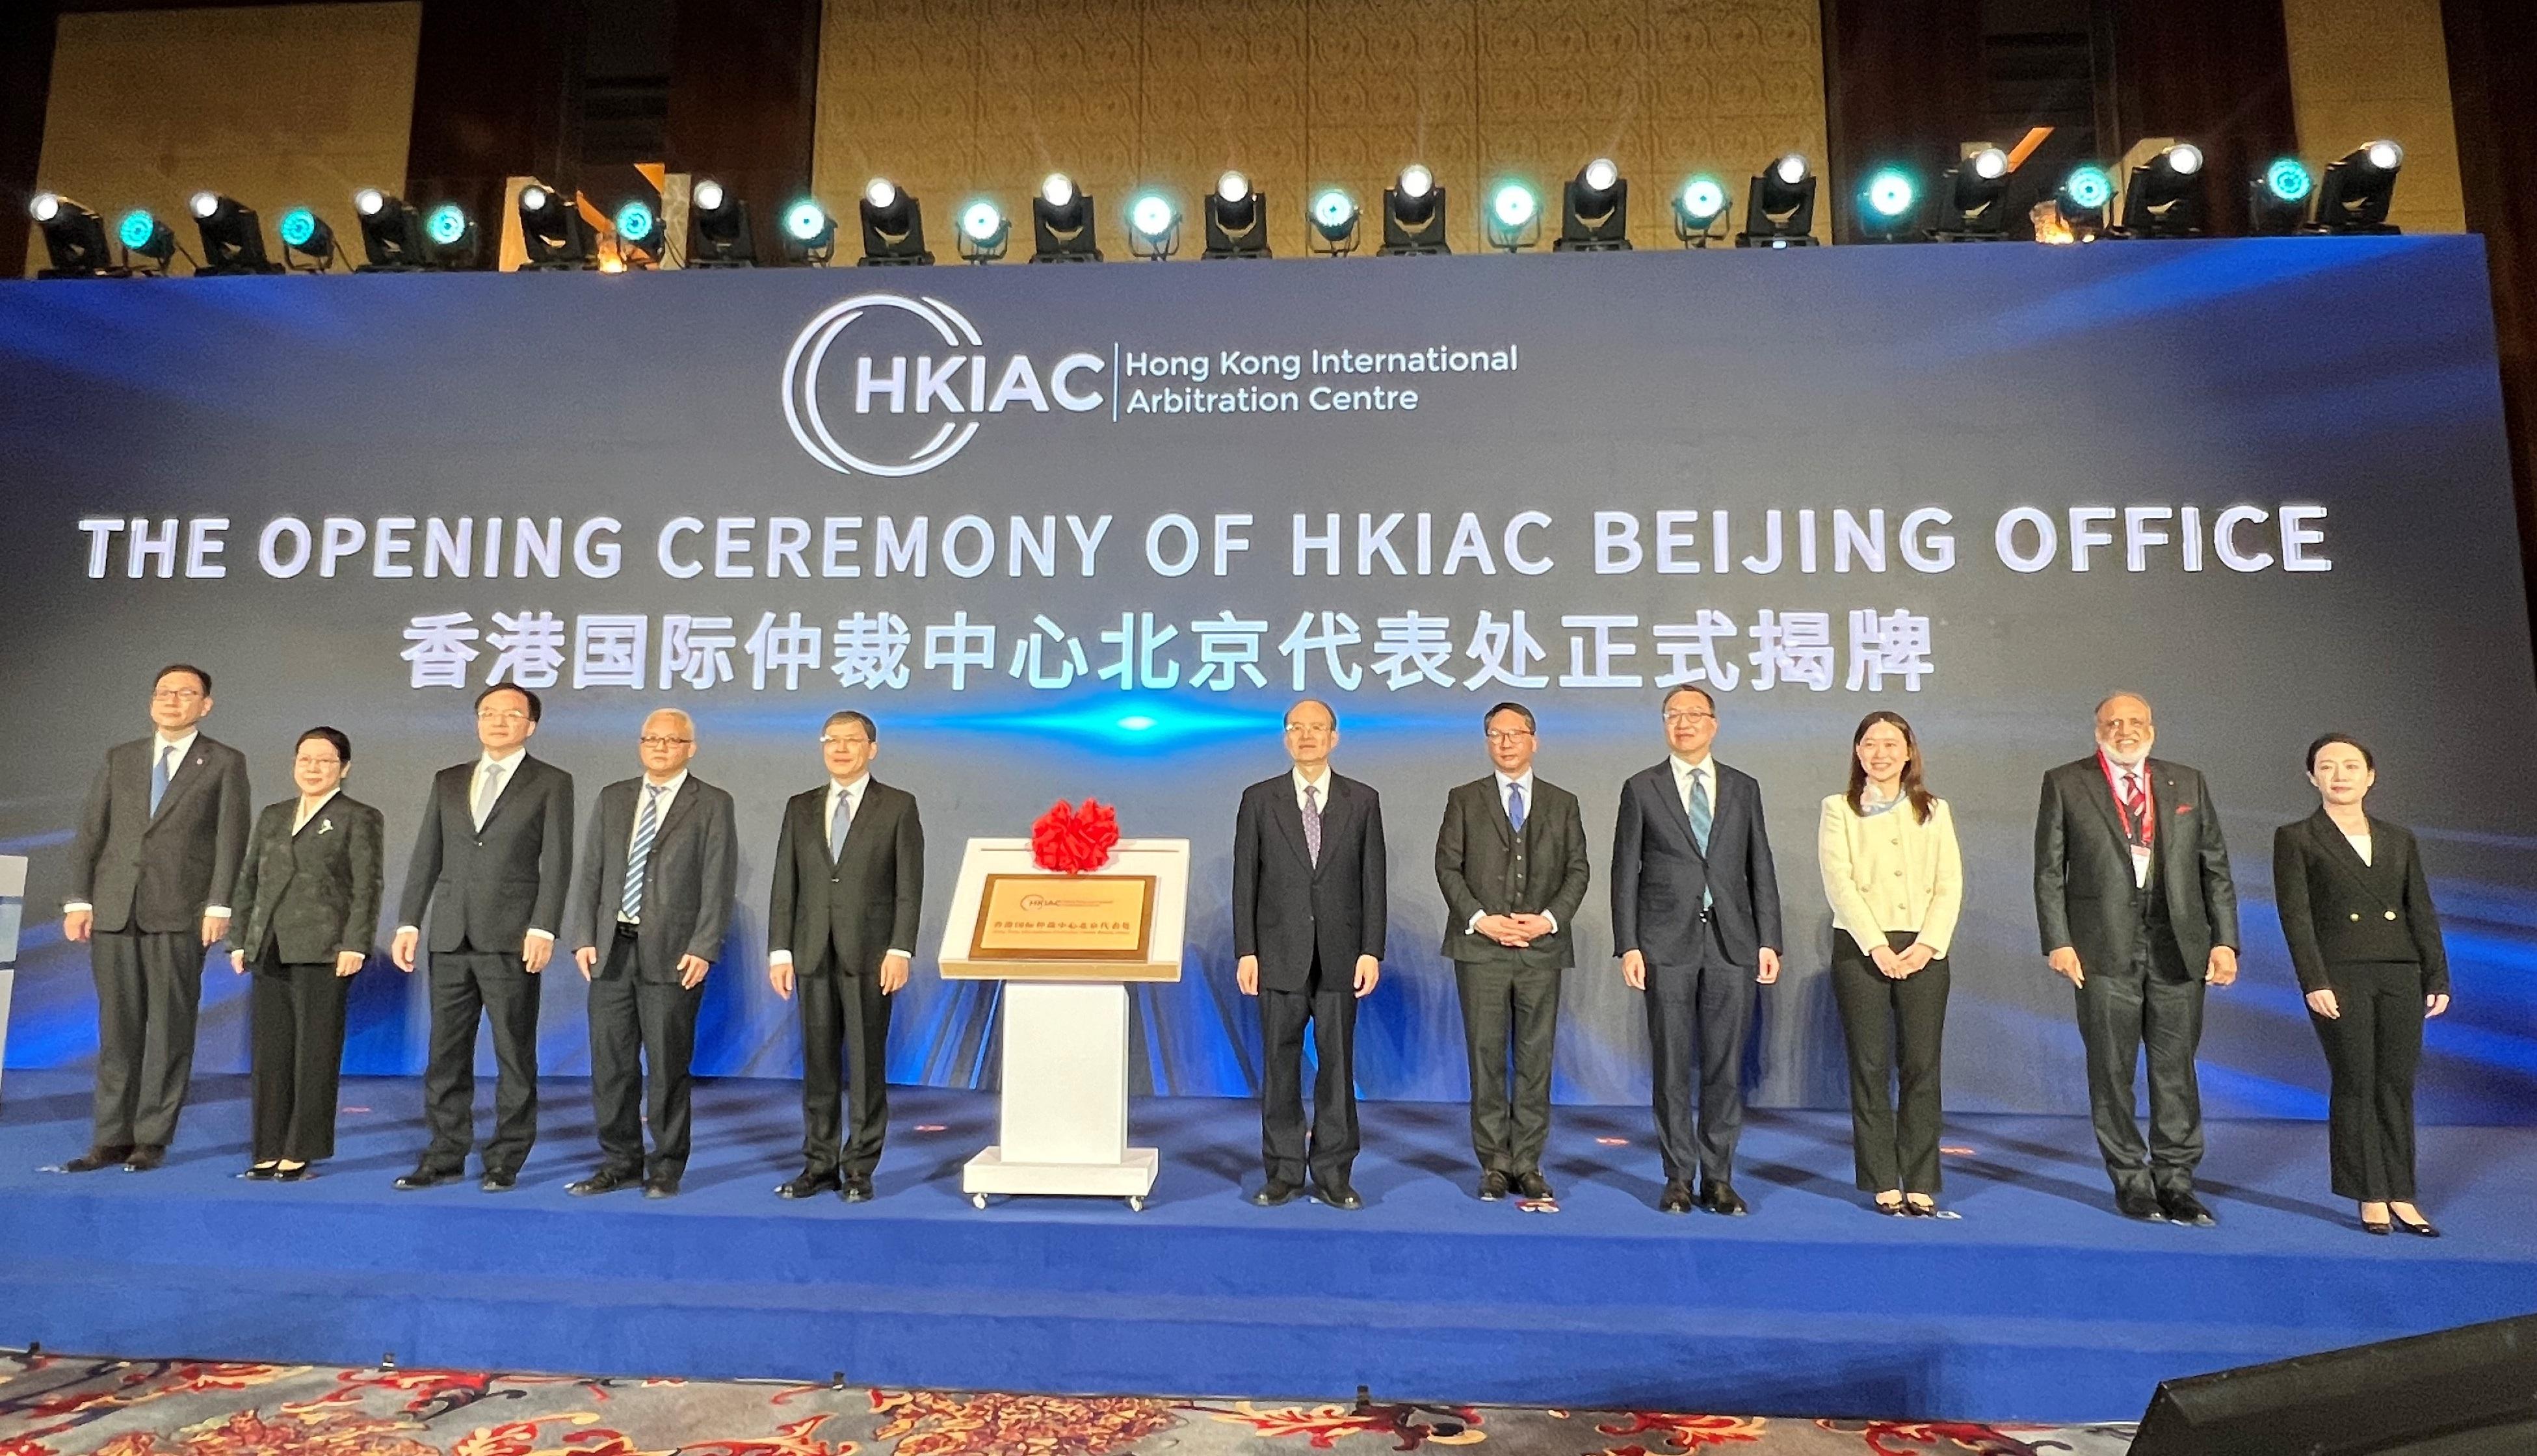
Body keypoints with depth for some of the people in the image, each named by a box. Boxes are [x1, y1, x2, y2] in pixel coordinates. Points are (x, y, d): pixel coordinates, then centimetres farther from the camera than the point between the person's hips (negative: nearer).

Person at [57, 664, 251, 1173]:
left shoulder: (224, 763, 4)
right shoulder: (119, 759, 15)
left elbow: (231, 838, -3)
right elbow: (89, 831, 11)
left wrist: (218, 906, -12)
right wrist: (79, 899, 1)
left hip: (180, 914, -3)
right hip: (113, 910, 3)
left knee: (170, 1028, 0)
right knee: (117, 1027, 7)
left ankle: (152, 1138, 8)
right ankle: (112, 1136, 14)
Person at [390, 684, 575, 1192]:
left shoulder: (551, 783, 1)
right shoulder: (447, 782, 15)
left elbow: (556, 863, -6)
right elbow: (426, 858, 14)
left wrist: (543, 928, -14)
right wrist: (409, 923, 6)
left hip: (511, 940, -5)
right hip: (451, 939, 5)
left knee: (514, 1055, 2)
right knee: (446, 1054, 10)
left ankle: (505, 1160, 11)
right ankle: (446, 1155, 20)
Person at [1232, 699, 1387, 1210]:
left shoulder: (1363, 800, 5)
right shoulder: (1259, 799, 4)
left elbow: (1373, 881, 3)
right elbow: (1245, 881, 2)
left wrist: (1372, 951, -4)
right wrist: (1245, 951, -4)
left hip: (1340, 955, 0)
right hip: (1279, 954, 0)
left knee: (1337, 1063, 4)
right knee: (1280, 1063, 6)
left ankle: (1333, 1173, 15)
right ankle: (1283, 1171, 17)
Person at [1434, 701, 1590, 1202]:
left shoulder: (1563, 803, 11)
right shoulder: (1464, 800, 7)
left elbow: (1578, 869, 6)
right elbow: (1447, 866, 1)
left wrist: (1552, 918, -9)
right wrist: (1478, 918, -11)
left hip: (1543, 948, 1)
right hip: (1480, 947, -1)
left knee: (1536, 1058, 4)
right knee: (1486, 1057, 2)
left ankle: (1528, 1164, 13)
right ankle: (1494, 1162, 11)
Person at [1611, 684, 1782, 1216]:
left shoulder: (1744, 789, 11)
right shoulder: (1641, 789, 4)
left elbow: (1761, 870, 10)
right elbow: (1625, 873, 2)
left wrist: (1768, 941, 2)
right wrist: (1627, 946, -5)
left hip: (1732, 943, 2)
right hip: (1667, 944, -1)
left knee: (1725, 1066, 4)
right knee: (1672, 1066, 3)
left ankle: (1719, 1179, 14)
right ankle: (1679, 1178, 13)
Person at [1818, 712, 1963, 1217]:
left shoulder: (1934, 811, 13)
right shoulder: (1838, 810, 6)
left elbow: (1950, 883, 5)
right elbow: (1839, 883, -4)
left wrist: (1927, 944, -9)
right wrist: (1878, 947, -13)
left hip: (1923, 951, 2)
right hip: (1860, 948, -1)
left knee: (1921, 1066, 0)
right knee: (1870, 1066, 0)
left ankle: (1921, 1184, 7)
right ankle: (1883, 1184, 7)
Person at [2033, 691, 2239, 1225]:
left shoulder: (2188, 784, 13)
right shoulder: (2065, 784, 4)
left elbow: (2216, 868, 11)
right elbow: (2049, 870, 1)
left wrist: (2224, 941, 2)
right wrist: (2058, 941, -8)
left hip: (2178, 949, 2)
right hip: (2104, 949, -2)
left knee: (2176, 1068, 6)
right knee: (2112, 1070, 4)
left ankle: (2175, 1181, 17)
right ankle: (2130, 1182, 15)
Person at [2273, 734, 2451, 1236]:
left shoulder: (2399, 840, 13)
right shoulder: (2295, 838, 0)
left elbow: (2422, 912, 12)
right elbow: (2295, 915, -6)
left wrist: (2438, 978, 6)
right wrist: (2314, 982, -13)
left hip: (2400, 976, 4)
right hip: (2340, 976, -4)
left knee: (2398, 1085, 6)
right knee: (2355, 1085, 1)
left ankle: (2400, 1196, 15)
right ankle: (2371, 1198, 10)